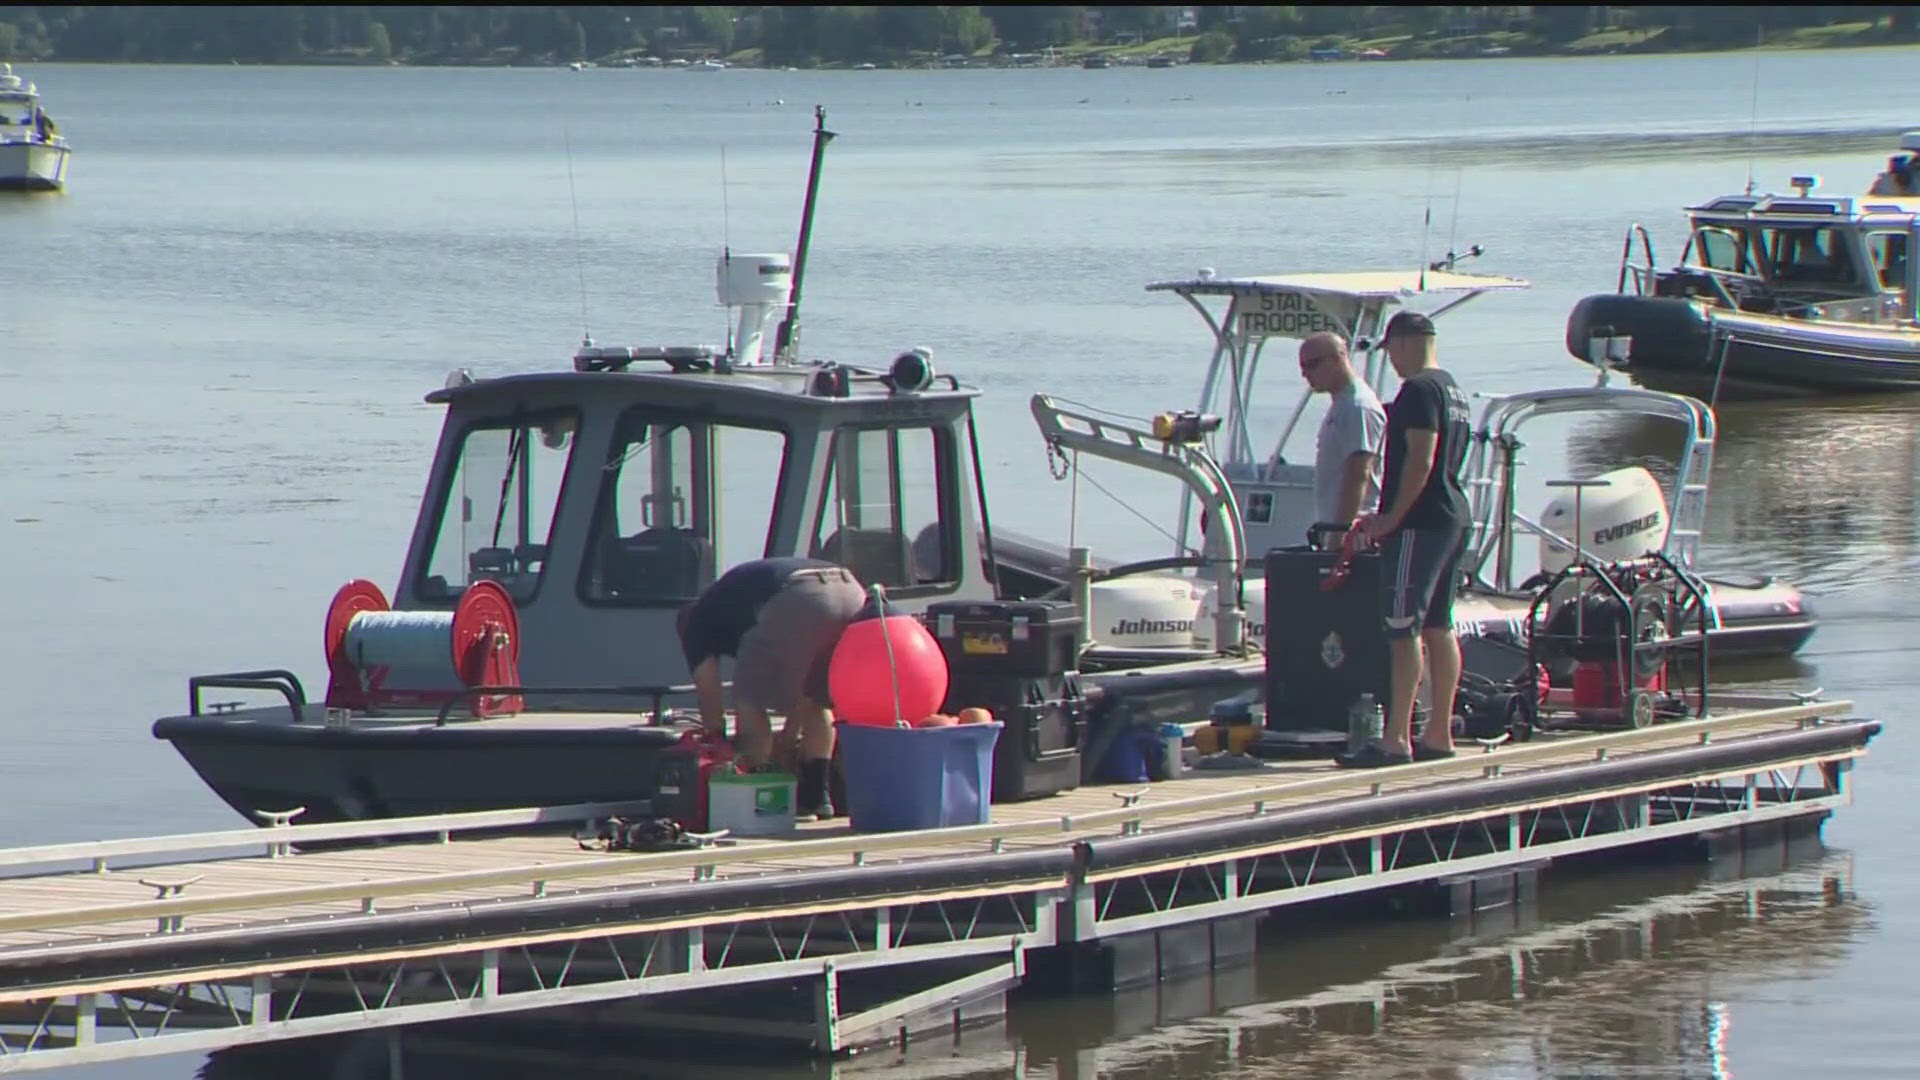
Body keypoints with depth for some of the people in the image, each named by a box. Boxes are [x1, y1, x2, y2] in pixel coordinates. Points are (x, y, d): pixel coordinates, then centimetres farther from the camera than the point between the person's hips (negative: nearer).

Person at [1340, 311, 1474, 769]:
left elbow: (1420, 460, -21)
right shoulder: (1452, 390, 17)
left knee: (1403, 629, -11)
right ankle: (1439, 734, 14)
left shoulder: (1419, 390, -13)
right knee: (1438, 627, 12)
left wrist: (1392, 518, -17)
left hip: (1418, 524, -10)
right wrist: (1390, 516, 22)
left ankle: (1396, 739, -14)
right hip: (1452, 519, 10)